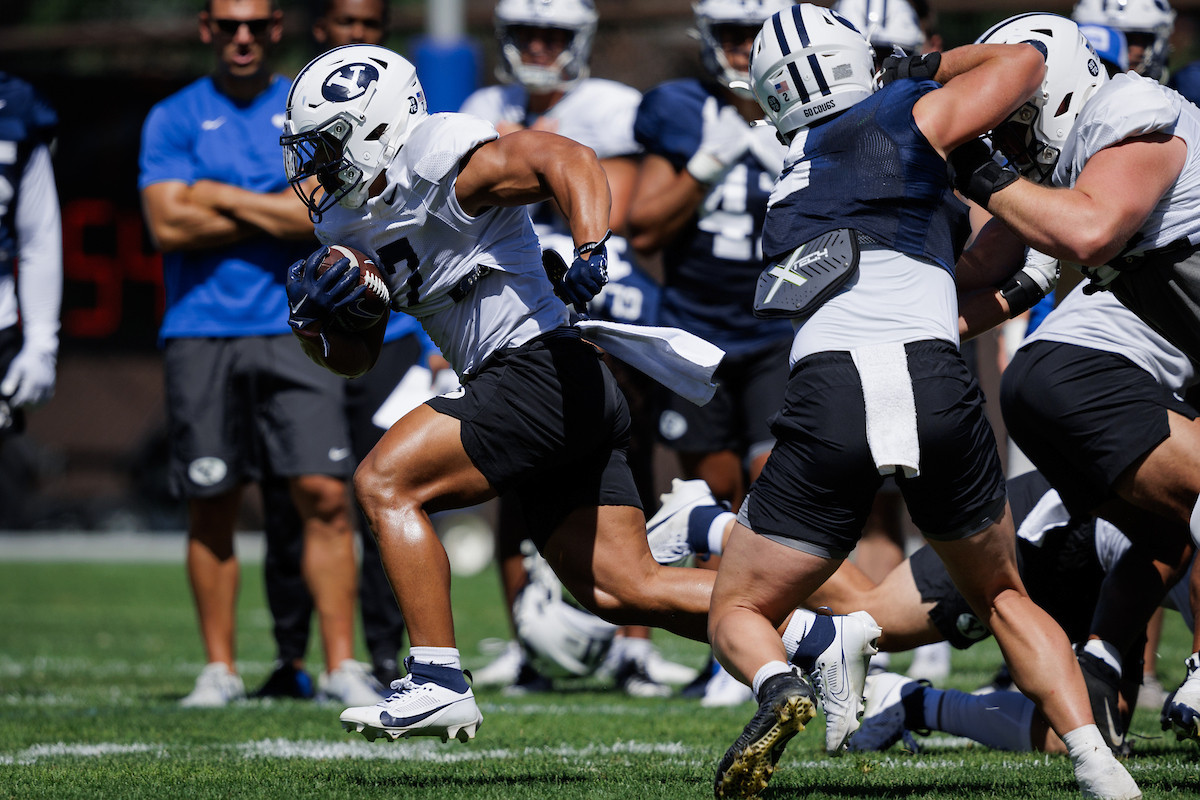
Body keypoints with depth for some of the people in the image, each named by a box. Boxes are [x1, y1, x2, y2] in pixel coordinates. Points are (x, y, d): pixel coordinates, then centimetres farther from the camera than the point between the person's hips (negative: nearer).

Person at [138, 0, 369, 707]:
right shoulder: (173, 120, 6)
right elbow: (170, 223, -7)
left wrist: (222, 197, -8)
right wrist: (282, 214, -6)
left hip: (295, 330, 0)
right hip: (201, 335, 0)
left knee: (325, 495, -8)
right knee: (212, 509, 3)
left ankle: (342, 665, -5)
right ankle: (220, 668, 13)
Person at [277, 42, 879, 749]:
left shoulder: (440, 164, -9)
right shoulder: (353, 225, 18)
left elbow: (568, 160, -23)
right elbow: (354, 357, 23)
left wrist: (590, 249, -39)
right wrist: (316, 314, 2)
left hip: (544, 370, -10)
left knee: (387, 482, -13)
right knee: (622, 589, 7)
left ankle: (439, 683, -13)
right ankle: (824, 638, 8)